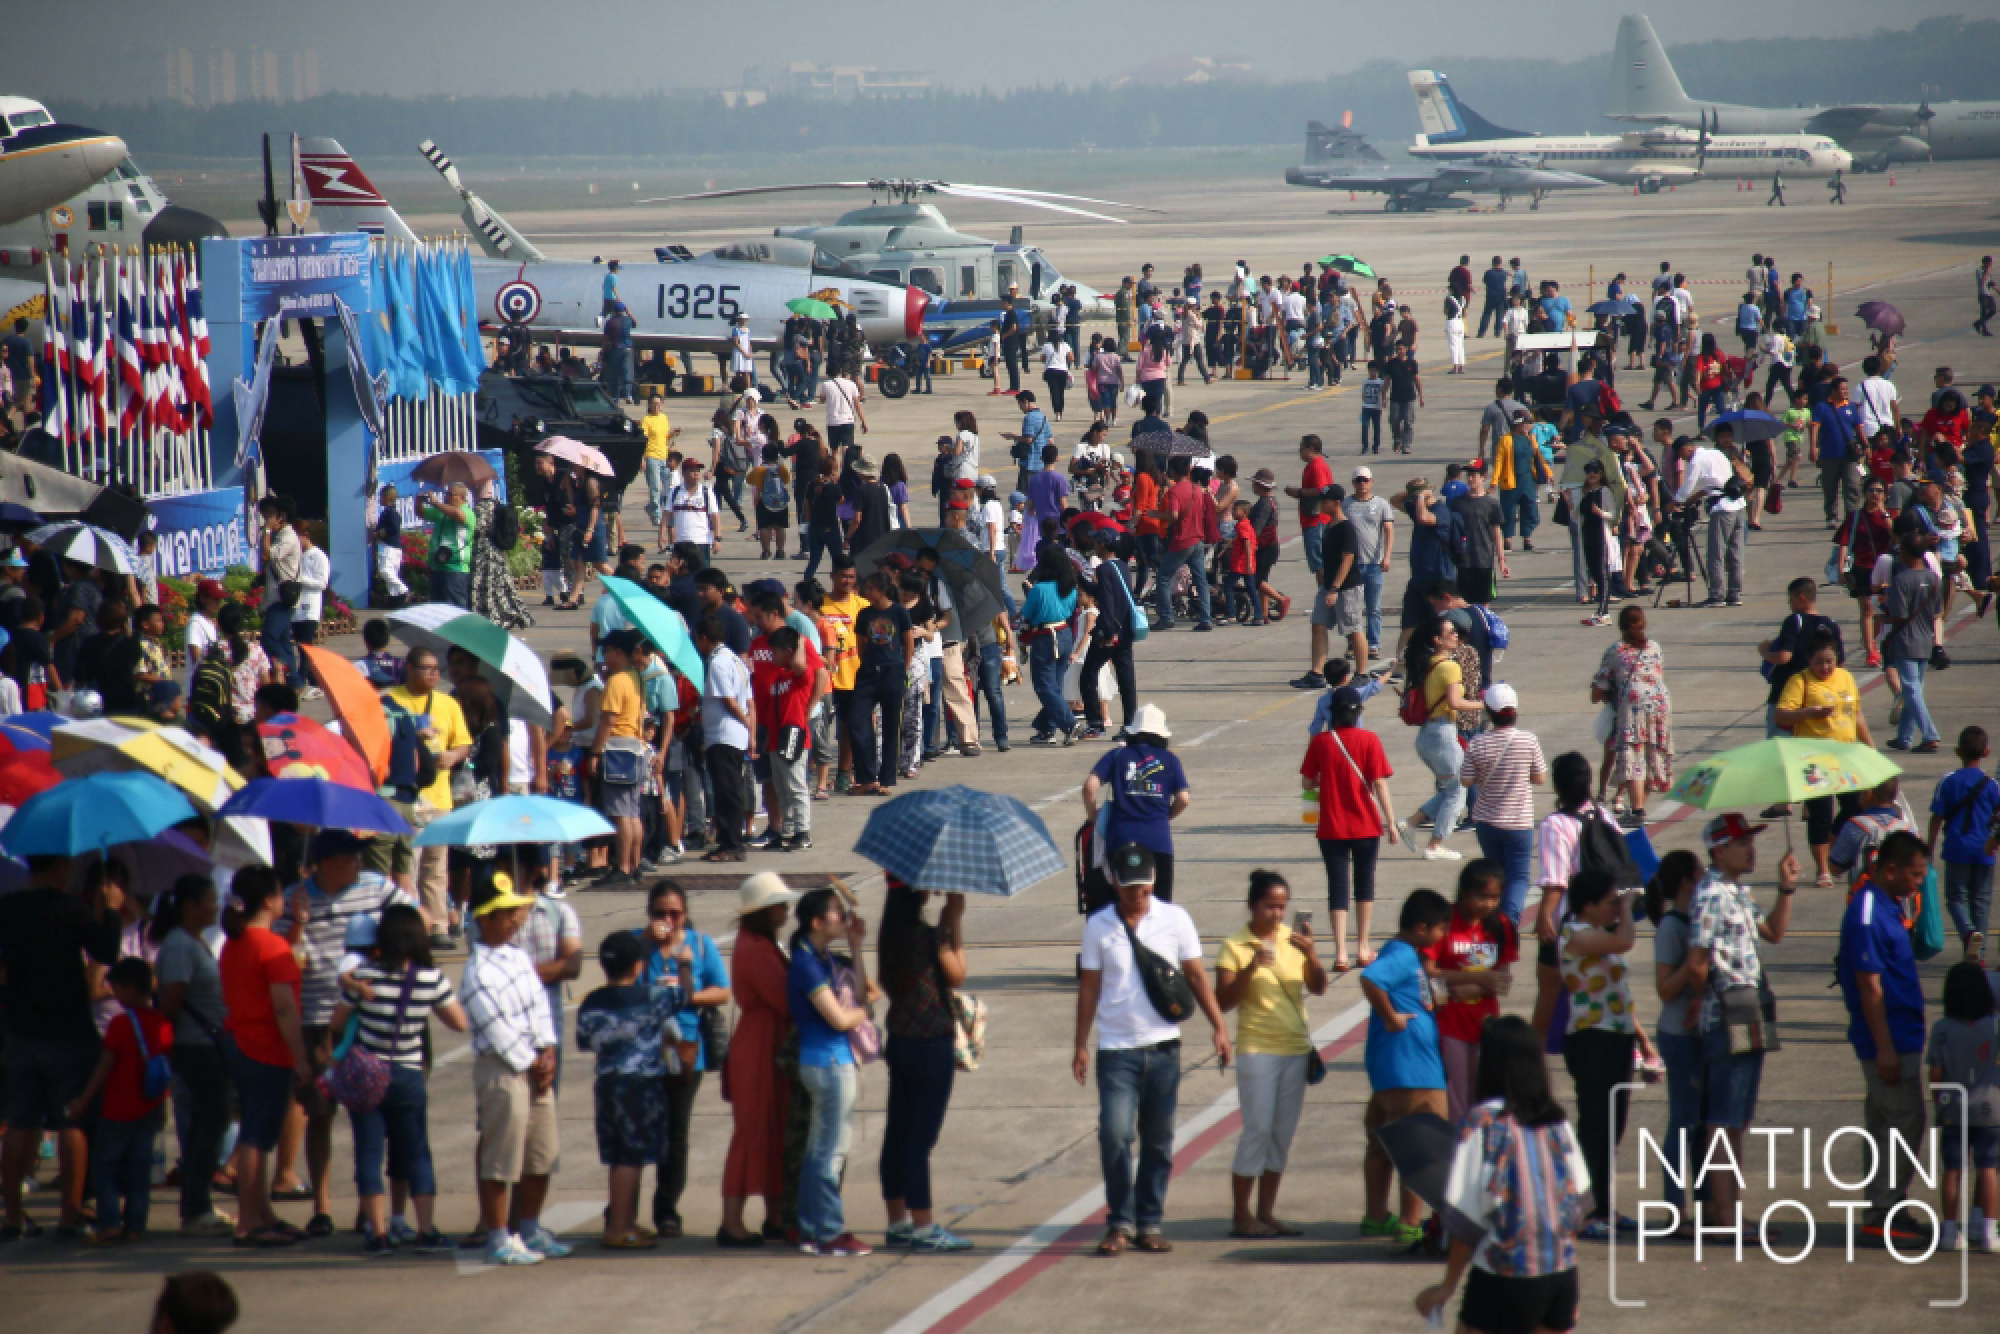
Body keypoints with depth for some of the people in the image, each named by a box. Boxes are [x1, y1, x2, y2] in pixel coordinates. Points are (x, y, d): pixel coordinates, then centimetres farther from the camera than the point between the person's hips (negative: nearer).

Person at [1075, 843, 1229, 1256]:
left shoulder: (1175, 919, 3)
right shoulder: (1099, 926, 2)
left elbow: (1195, 975, 7)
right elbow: (1089, 987, 5)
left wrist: (1218, 1026, 0)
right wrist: (1080, 1045, 3)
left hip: (1163, 1047, 1)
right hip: (1116, 1048, -1)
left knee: (1158, 1140, 6)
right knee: (1115, 1133, -14)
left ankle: (1149, 1224, 15)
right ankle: (1119, 1223, -3)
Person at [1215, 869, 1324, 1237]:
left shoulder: (1294, 940, 6)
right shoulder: (1234, 947, -5)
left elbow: (1319, 988, -1)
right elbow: (1223, 1001, -12)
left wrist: (1311, 954, -18)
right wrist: (1251, 968, -24)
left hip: (1296, 1048, 5)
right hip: (1257, 1050, -5)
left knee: (1282, 1134, 7)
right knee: (1258, 1130, -7)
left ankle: (1266, 1213, 14)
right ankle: (1241, 1216, -1)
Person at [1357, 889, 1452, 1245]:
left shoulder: (1408, 955, 15)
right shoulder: (1402, 956, -16)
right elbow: (1370, 979, -33)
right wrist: (1391, 1017, -24)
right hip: (1412, 1070, -10)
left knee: (1383, 1145, 16)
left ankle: (1376, 1216, 25)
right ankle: (1410, 1224, -4)